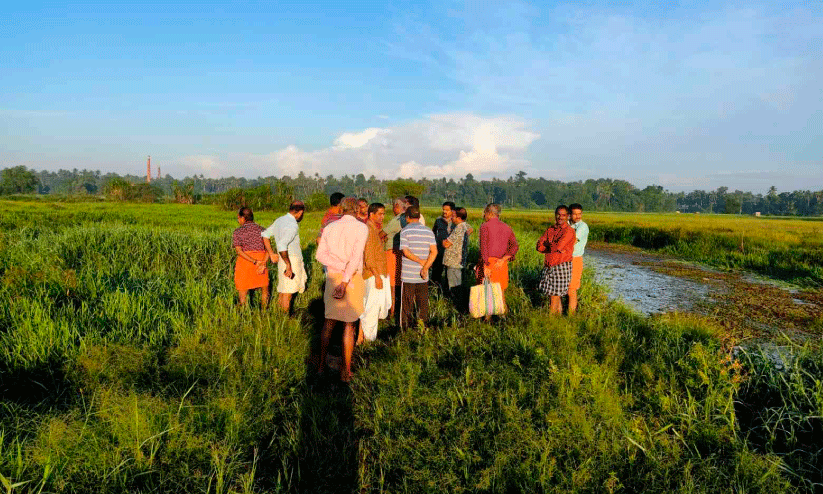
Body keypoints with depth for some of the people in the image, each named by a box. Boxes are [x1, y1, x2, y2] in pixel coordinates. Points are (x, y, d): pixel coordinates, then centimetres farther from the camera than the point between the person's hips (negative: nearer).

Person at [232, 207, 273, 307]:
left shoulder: (237, 232, -1)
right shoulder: (261, 229, 6)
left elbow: (239, 251, -13)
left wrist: (255, 262, -18)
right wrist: (263, 264, -15)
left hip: (244, 261, -2)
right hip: (261, 261, 3)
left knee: (243, 292, 7)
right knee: (265, 289, 21)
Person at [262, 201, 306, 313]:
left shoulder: (279, 220, 10)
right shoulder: (292, 226, -19)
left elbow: (265, 235, 18)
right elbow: (282, 245, -30)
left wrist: (271, 254, 15)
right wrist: (288, 265, -24)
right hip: (291, 261, -9)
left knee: (282, 292, 15)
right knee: (287, 293, -2)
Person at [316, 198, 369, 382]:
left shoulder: (330, 227, 7)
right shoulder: (361, 228, -6)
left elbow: (320, 254, -3)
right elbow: (356, 256, -17)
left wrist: (341, 266, -10)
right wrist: (345, 282, -20)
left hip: (332, 276, 4)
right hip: (353, 278, -3)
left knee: (329, 321, 16)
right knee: (349, 325, 5)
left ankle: (321, 364, 22)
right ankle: (346, 371, 10)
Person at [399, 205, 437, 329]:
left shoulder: (405, 231, -5)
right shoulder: (428, 231, 6)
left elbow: (406, 252, -14)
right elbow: (434, 252, -4)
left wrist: (421, 262, -6)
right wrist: (425, 267, -10)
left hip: (408, 276, -3)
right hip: (423, 277, 3)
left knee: (406, 305, 6)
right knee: (423, 304, 11)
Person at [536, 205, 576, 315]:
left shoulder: (569, 231, -7)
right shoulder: (550, 230, 12)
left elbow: (558, 246, -19)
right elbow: (539, 246, 3)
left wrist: (547, 244, 0)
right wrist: (554, 248, -8)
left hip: (562, 266, -6)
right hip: (549, 265, 6)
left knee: (555, 293, -3)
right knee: (556, 294, 13)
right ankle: (559, 312, 26)